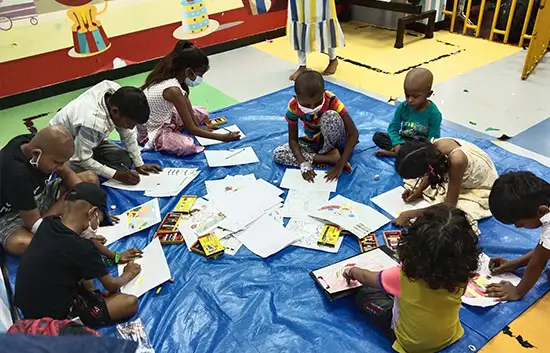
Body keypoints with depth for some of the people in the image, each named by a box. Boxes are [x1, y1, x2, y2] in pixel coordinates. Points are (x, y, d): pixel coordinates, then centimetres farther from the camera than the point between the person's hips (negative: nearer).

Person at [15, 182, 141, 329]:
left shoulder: (47, 224, -7)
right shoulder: (82, 248, -27)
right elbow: (112, 285, -9)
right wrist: (128, 274, 12)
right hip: (53, 318, -8)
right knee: (130, 303, -8)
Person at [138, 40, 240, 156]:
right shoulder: (173, 90, -32)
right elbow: (191, 129, -27)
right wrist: (223, 137, -22)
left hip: (164, 118, 9)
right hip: (152, 131, -9)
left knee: (202, 113, 13)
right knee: (187, 146, -33)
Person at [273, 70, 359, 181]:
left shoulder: (331, 100, -28)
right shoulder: (293, 106, -22)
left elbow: (354, 134, -29)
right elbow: (293, 139, -16)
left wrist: (340, 166, -35)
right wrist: (304, 164, -33)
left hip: (332, 140, -4)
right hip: (313, 143, 4)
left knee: (330, 116, -35)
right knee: (278, 154, -19)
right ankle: (330, 157, -21)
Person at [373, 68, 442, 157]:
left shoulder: (434, 114, -16)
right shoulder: (403, 107, -7)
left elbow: (433, 140, -17)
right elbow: (393, 128, -6)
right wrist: (397, 144, -26)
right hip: (402, 141, 3)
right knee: (377, 136, -15)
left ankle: (393, 152, -28)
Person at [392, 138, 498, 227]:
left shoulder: (456, 160, -43)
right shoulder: (432, 147, -25)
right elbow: (432, 173, 0)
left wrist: (410, 214, -33)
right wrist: (417, 191, -14)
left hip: (481, 188, -6)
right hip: (465, 177, 6)